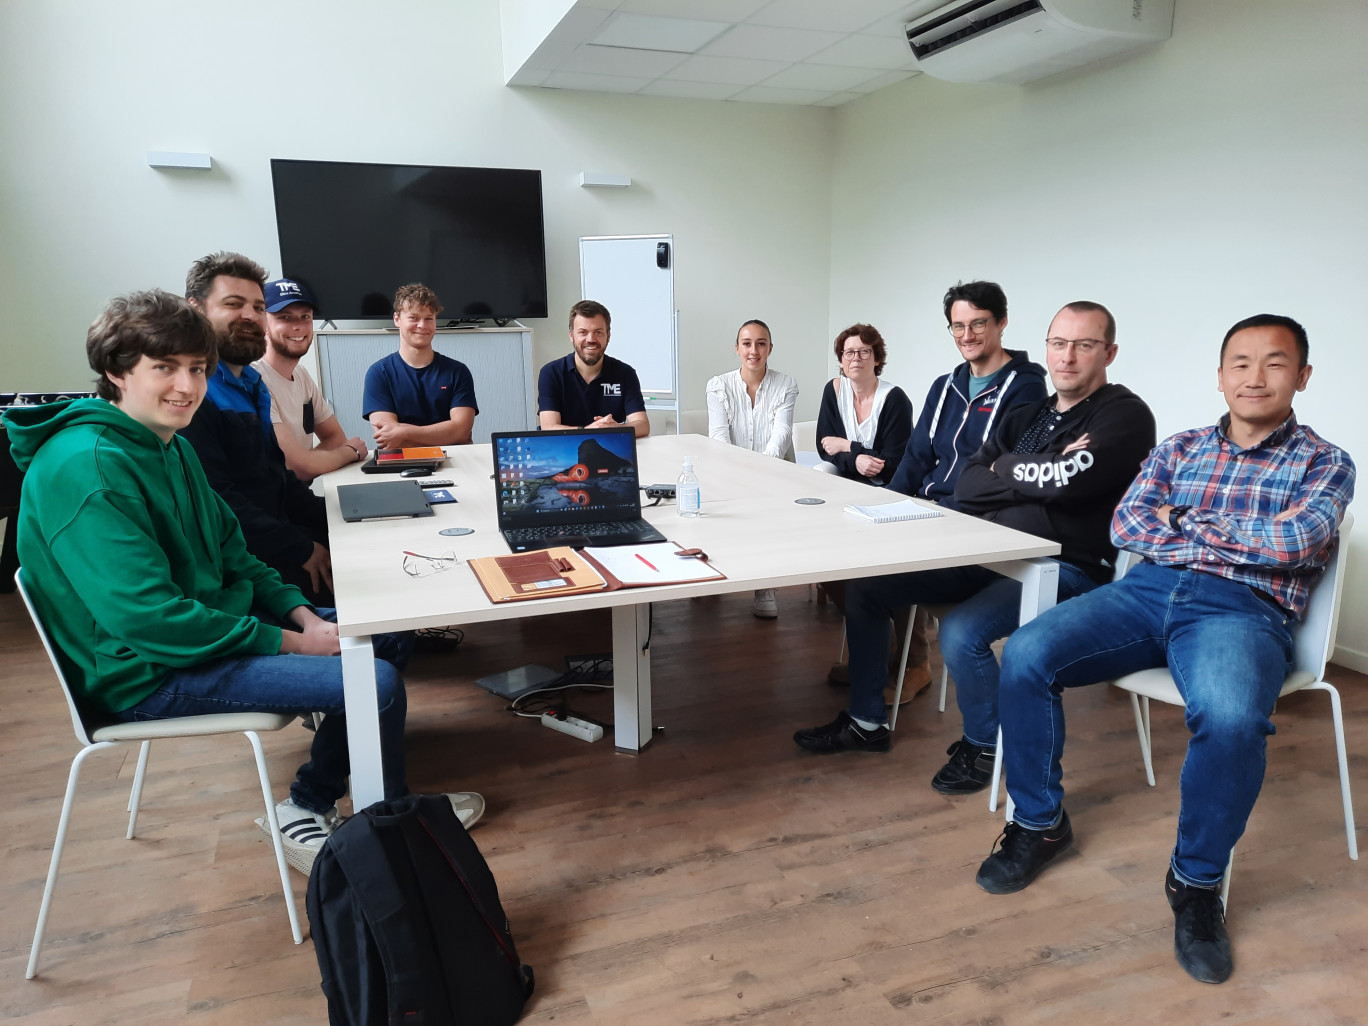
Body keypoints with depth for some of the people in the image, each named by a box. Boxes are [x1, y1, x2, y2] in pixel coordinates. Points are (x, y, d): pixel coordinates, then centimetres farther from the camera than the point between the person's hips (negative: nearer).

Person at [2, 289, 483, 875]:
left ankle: (308, 805, 15)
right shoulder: (86, 468, -23)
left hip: (209, 622, 10)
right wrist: (288, 641, -21)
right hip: (146, 675, -10)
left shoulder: (172, 446, 9)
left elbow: (230, 554, 14)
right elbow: (148, 619, -27)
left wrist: (300, 613, -1)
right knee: (375, 682, -21)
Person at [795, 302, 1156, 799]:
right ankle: (866, 722, 15)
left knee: (961, 632, -33)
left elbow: (1069, 480, -24)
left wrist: (1004, 470, -5)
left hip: (1065, 569, -7)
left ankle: (984, 746, -1)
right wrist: (1042, 473, -11)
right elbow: (966, 489, 3)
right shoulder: (1028, 416, 15)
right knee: (865, 587, 1)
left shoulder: (1125, 416, -5)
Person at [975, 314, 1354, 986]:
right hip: (1149, 591, 3)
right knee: (1024, 656, -22)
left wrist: (1190, 523, 0)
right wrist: (1232, 543, -3)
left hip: (1243, 610, -3)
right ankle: (1040, 823, -1)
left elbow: (1293, 543, -8)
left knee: (1230, 719, -37)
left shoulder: (1324, 465, 13)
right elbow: (1126, 525, 5)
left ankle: (1197, 882, -9)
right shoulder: (1179, 449, 22)